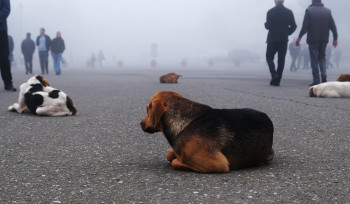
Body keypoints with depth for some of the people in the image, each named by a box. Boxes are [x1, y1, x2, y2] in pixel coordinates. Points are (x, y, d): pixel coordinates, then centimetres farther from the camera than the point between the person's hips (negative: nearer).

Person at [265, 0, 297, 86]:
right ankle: (277, 80, 4)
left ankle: (274, 74, -12)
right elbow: (293, 26, 0)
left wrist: (266, 24, 11)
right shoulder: (289, 12, 1)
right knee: (281, 60, 6)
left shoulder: (271, 12, -7)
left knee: (269, 57, 10)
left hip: (272, 39, -2)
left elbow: (268, 26, -11)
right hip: (284, 40, 2)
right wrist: (287, 33, 13)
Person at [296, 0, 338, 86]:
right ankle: (324, 75, 1)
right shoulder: (328, 11, 3)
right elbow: (333, 26, 2)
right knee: (322, 57, 20)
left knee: (314, 59, 3)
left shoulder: (309, 10, -7)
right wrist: (335, 38, 10)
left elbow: (305, 27, -12)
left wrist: (299, 38, -4)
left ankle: (316, 80, 1)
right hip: (324, 40, 3)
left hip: (313, 39, -3)